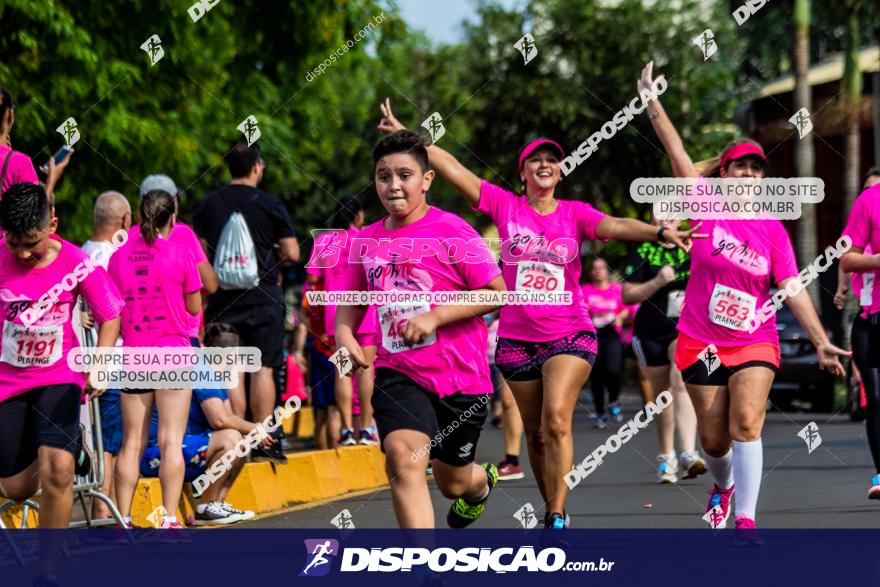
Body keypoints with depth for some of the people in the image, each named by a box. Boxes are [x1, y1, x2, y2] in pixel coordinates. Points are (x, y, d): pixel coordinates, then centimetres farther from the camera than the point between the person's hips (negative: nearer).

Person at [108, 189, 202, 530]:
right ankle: (169, 520, -7)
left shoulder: (119, 257, 4)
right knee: (171, 441, -3)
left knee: (132, 442, 7)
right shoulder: (179, 254, -5)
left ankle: (123, 519, 5)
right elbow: (194, 307, 0)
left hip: (133, 356, 3)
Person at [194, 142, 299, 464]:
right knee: (262, 367, -1)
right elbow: (292, 253, -5)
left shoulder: (207, 205, 5)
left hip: (222, 300, 2)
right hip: (262, 298, -2)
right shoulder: (269, 204, -3)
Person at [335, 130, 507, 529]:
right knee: (403, 456, -26)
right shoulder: (367, 241, 5)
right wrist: (343, 333, -3)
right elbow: (351, 301, 19)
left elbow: (497, 293, -11)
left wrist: (434, 316, -20)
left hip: (460, 376, -2)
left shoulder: (451, 231, -10)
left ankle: (482, 482, 53)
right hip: (397, 373, 2)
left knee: (453, 483, 14)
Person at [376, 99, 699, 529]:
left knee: (556, 418, -20)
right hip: (517, 339, 2)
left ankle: (558, 517, -18)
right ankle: (550, 508, 26)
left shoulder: (575, 214, 1)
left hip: (569, 335, -2)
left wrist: (658, 232, -35)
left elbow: (616, 226, -16)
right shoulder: (505, 206, 3)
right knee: (535, 432, 9)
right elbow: (452, 168, 0)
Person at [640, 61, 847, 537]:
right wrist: (651, 99, -7)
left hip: (755, 343, 0)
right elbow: (677, 152, -4)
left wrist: (820, 341, -12)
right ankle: (723, 487, 39)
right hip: (700, 342, 0)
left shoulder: (772, 229, 0)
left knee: (746, 423, -20)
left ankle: (745, 520, -20)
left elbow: (792, 289, -3)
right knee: (714, 439, 5)